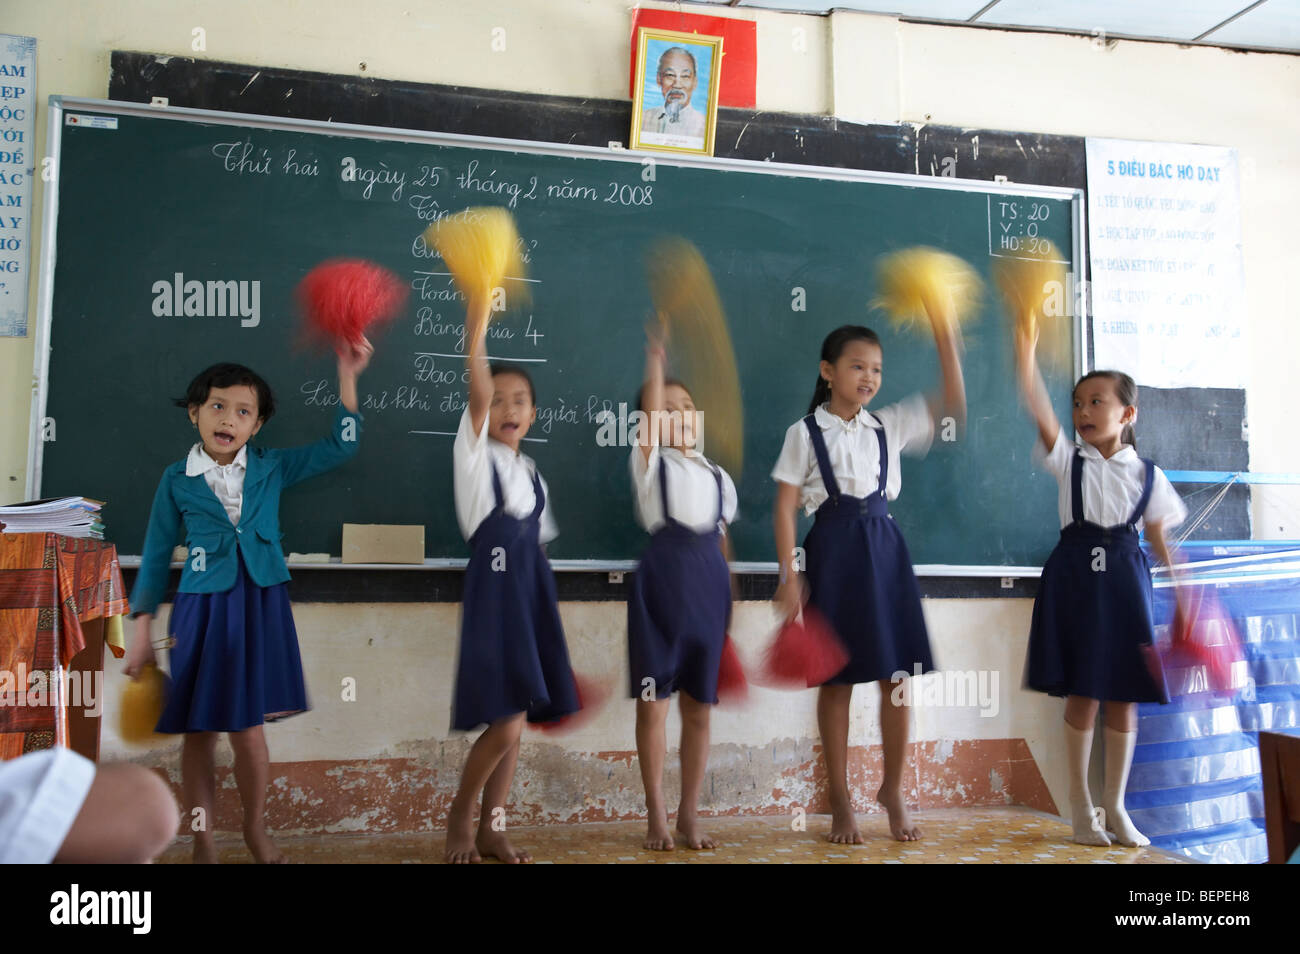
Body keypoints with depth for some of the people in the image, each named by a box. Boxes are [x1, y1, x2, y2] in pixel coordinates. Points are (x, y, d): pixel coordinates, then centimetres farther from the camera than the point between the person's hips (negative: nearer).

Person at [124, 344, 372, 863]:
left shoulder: (271, 468, 2)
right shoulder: (177, 479, 0)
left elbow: (340, 446, 1)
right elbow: (156, 553, 5)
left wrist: (347, 376, -6)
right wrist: (143, 627, 4)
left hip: (260, 607, 0)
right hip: (200, 609, 0)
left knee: (247, 729, 3)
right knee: (199, 733, 6)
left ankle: (255, 829, 24)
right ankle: (203, 838, 22)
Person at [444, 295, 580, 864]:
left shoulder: (532, 473, 15)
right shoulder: (476, 455, -4)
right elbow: (476, 395, -21)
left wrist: (539, 599, 15)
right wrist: (478, 324, -31)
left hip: (531, 593, 6)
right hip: (493, 592, -6)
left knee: (516, 724, 8)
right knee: (505, 724, -10)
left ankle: (491, 829, 21)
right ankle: (459, 814, 14)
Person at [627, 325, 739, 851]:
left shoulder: (718, 476, 14)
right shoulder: (651, 461, 2)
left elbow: (720, 543, 15)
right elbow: (650, 419, -18)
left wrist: (728, 597, 11)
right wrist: (655, 362, -24)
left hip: (709, 583, 4)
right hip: (662, 578, -4)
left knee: (699, 707, 7)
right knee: (653, 704, -1)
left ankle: (689, 814, 18)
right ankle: (656, 816, 12)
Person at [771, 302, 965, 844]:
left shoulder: (889, 426, 8)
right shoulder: (806, 433, -2)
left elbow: (953, 402, 2)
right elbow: (786, 507, -4)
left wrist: (945, 338, -7)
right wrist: (790, 576, -10)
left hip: (884, 549, 4)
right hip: (833, 550, -3)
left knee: (896, 676, 4)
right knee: (837, 679, 4)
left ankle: (893, 790, 23)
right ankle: (840, 801, 17)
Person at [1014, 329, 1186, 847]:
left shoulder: (1147, 475, 5)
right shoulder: (1069, 460, 1)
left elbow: (1160, 540, 9)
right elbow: (1040, 412, -14)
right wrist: (1026, 354, -24)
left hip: (1125, 583, 2)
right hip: (1076, 580, -1)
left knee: (1123, 697, 6)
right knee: (1081, 694, 2)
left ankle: (1115, 804, 20)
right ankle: (1081, 804, 16)